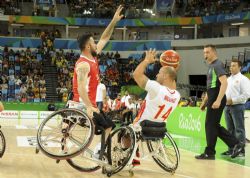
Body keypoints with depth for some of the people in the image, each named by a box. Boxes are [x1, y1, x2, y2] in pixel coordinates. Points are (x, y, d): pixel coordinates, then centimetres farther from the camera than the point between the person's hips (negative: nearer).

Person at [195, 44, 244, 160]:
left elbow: (224, 83, -22)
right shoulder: (211, 66, 19)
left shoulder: (217, 65, -10)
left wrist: (218, 100, -29)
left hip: (216, 100, -10)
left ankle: (209, 153, 5)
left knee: (210, 126, -3)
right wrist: (204, 101, 24)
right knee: (215, 126, 10)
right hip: (212, 100, 10)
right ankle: (235, 144, 12)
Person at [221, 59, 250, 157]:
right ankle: (231, 149, 16)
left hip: (237, 106, -7)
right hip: (227, 106, 8)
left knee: (239, 129, -7)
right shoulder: (228, 79, 18)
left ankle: (241, 150, -5)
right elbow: (224, 91, 24)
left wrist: (233, 100, -15)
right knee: (230, 129, 10)